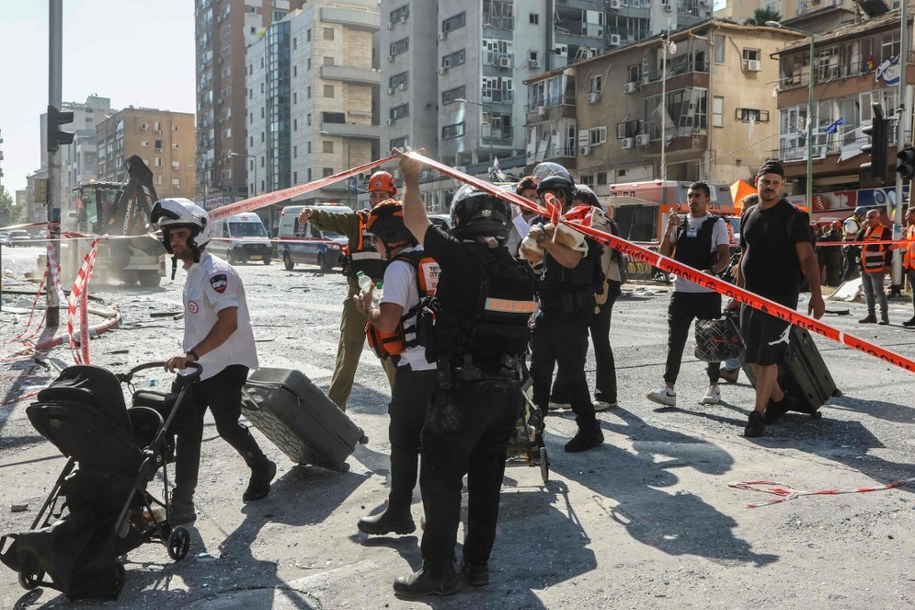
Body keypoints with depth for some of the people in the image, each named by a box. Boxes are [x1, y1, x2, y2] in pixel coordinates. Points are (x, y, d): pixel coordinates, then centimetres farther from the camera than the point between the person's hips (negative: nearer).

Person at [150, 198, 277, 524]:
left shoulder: (215, 272, -18)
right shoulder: (192, 271, 13)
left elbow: (228, 322, -30)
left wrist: (192, 354, -36)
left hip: (225, 366, -9)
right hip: (197, 367, 9)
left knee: (228, 427, 1)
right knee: (187, 433, 4)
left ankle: (261, 469, 29)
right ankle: (181, 506, 8)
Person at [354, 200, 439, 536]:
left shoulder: (399, 267, -13)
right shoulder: (436, 261, 9)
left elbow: (387, 323, -22)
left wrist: (366, 307, -2)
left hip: (416, 369, -7)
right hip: (447, 363, 7)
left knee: (404, 438, 4)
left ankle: (398, 513, 11)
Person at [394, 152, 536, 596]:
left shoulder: (462, 257, -13)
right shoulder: (522, 272, 6)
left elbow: (415, 221, -2)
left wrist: (411, 179, 13)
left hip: (462, 391, -7)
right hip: (509, 390, 7)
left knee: (441, 478, 3)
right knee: (487, 479, 16)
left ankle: (439, 572, 9)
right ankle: (478, 564, 26)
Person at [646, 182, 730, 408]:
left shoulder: (716, 224, 0)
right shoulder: (679, 223, 11)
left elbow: (725, 257, -6)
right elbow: (664, 255, 9)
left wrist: (712, 271, -27)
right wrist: (669, 228, -4)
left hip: (708, 291, -3)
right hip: (681, 290, 3)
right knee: (675, 339, -3)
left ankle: (713, 386, 20)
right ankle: (669, 389, -5)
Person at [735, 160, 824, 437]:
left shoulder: (792, 217, -6)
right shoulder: (748, 216, 12)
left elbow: (807, 257, -12)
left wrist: (816, 294, -20)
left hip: (781, 295, -6)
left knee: (767, 357, -8)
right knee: (754, 357, 9)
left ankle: (758, 415, -1)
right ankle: (778, 398, 30)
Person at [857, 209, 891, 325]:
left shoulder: (885, 230, -6)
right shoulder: (866, 230, 17)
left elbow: (889, 249, -9)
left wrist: (887, 265, -15)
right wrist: (862, 229, 4)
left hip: (877, 268, -8)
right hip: (865, 267, 8)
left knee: (879, 292, -7)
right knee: (868, 293, 11)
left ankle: (884, 316, -2)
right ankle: (871, 315, 18)